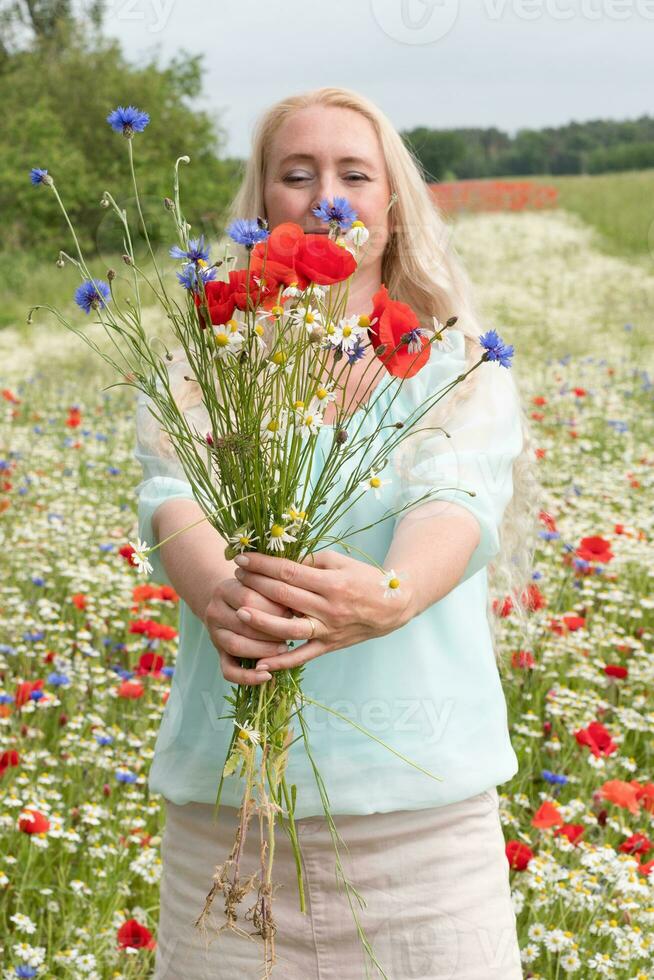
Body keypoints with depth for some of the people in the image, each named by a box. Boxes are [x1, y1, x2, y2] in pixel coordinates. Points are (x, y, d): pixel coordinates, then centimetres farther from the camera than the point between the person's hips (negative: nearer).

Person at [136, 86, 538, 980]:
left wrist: (389, 596, -39)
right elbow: (178, 499, -13)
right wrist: (218, 595, -36)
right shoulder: (200, 373, 6)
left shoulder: (460, 370, 4)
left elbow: (455, 502, -16)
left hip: (425, 805, 0)